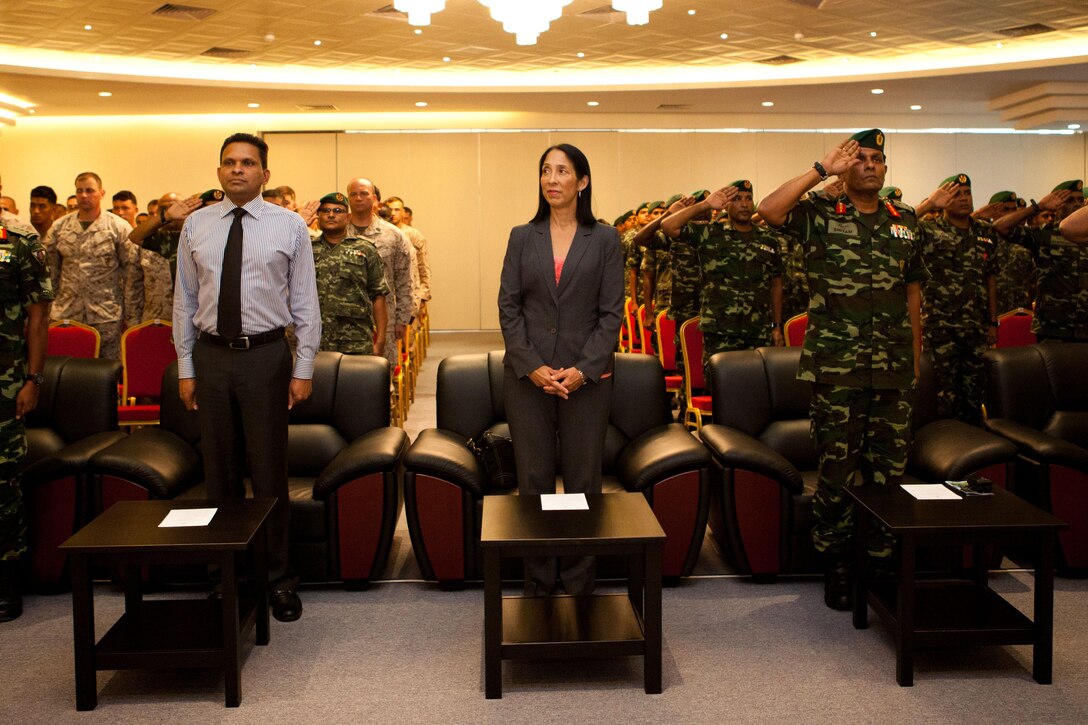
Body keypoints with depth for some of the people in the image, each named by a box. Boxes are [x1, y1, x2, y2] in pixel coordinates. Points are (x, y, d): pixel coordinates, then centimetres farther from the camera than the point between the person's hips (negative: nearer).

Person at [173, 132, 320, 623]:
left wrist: (304, 369, -4)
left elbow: (305, 302, 1)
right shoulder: (195, 226, 7)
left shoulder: (289, 226, 1)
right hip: (211, 355, 3)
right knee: (220, 472, 10)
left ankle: (279, 580, 15)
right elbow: (185, 300, 9)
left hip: (266, 355, -2)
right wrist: (185, 368, 6)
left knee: (270, 472, 2)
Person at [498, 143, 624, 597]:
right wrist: (532, 366, -9)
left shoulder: (604, 240, 3)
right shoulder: (522, 237, 7)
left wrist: (583, 369, -12)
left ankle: (579, 585, 15)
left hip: (587, 378, -1)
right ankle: (537, 586, 16)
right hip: (527, 374, 1)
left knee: (583, 480, 3)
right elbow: (508, 308, 3)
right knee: (533, 479, 5)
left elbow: (611, 313, -1)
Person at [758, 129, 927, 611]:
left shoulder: (905, 222, 14)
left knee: (889, 467, 8)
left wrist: (916, 353, 16)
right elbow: (769, 209, -19)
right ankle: (836, 565, 14)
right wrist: (822, 170, -12)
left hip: (893, 368, 4)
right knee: (837, 467, 2)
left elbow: (913, 290, 18)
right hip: (836, 366, -4)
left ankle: (882, 560, 20)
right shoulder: (821, 216, 1)